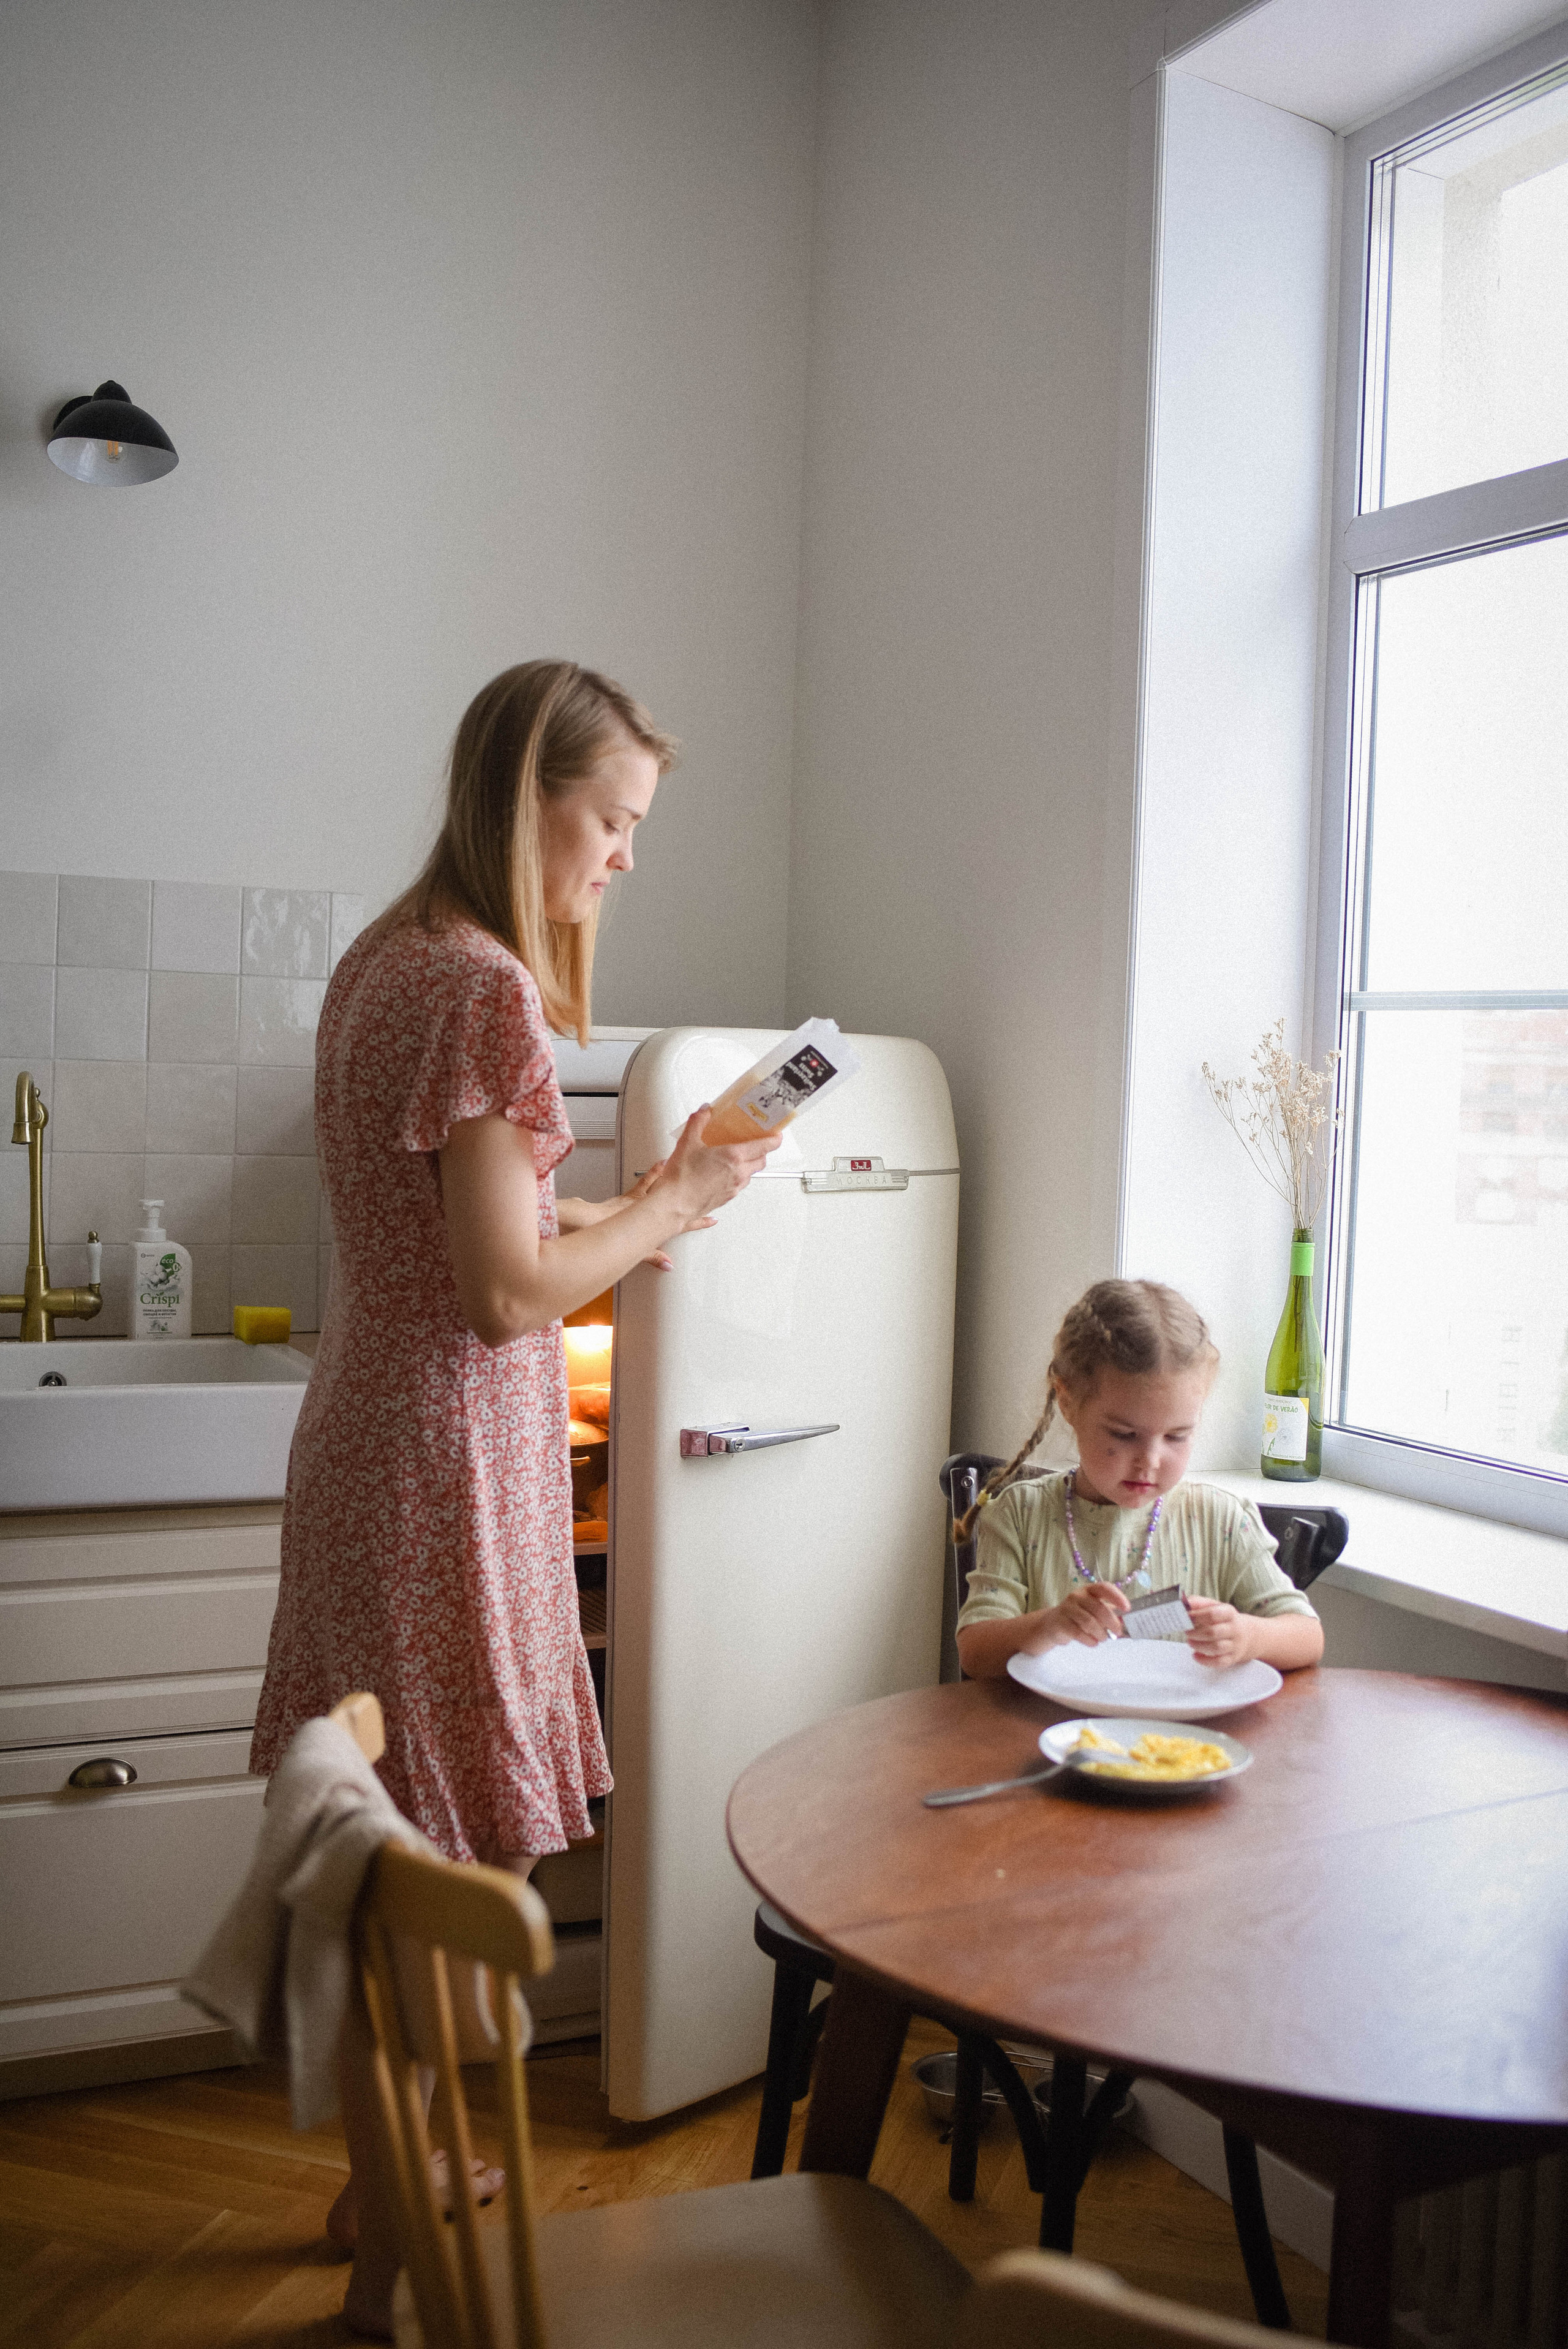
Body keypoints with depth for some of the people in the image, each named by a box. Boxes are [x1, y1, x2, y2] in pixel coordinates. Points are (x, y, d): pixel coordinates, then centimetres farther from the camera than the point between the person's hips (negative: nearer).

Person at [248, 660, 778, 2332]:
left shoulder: (384, 962, 12)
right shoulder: (484, 988, -19)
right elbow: (506, 1291, -19)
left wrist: (618, 1215, 12)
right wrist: (671, 1207, -6)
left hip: (370, 1429, 10)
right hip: (448, 1454, -10)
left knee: (387, 1850, 21)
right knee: (439, 1872, 5)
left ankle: (382, 2181, 39)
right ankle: (397, 2262, 23)